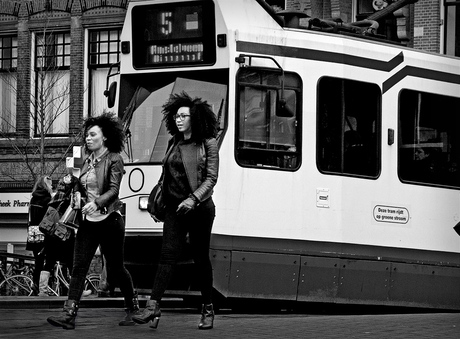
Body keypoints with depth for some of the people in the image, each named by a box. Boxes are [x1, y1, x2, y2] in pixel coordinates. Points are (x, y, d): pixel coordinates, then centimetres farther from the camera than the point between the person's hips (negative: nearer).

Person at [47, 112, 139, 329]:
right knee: (79, 267, -5)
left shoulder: (113, 160, -7)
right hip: (88, 221, 6)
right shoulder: (88, 162, 13)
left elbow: (113, 190, -18)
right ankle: (69, 314, -12)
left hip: (109, 220, -6)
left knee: (116, 268, 5)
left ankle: (133, 309, 24)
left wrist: (96, 203, -32)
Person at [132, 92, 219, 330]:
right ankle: (153, 308, -16)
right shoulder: (173, 143, 13)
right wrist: (161, 192, 11)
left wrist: (193, 199, -19)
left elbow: (211, 178, -8)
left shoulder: (207, 143, -3)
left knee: (201, 258, 4)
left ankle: (207, 309, 16)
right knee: (167, 256, -7)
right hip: (175, 208, 4)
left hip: (200, 208, -4)